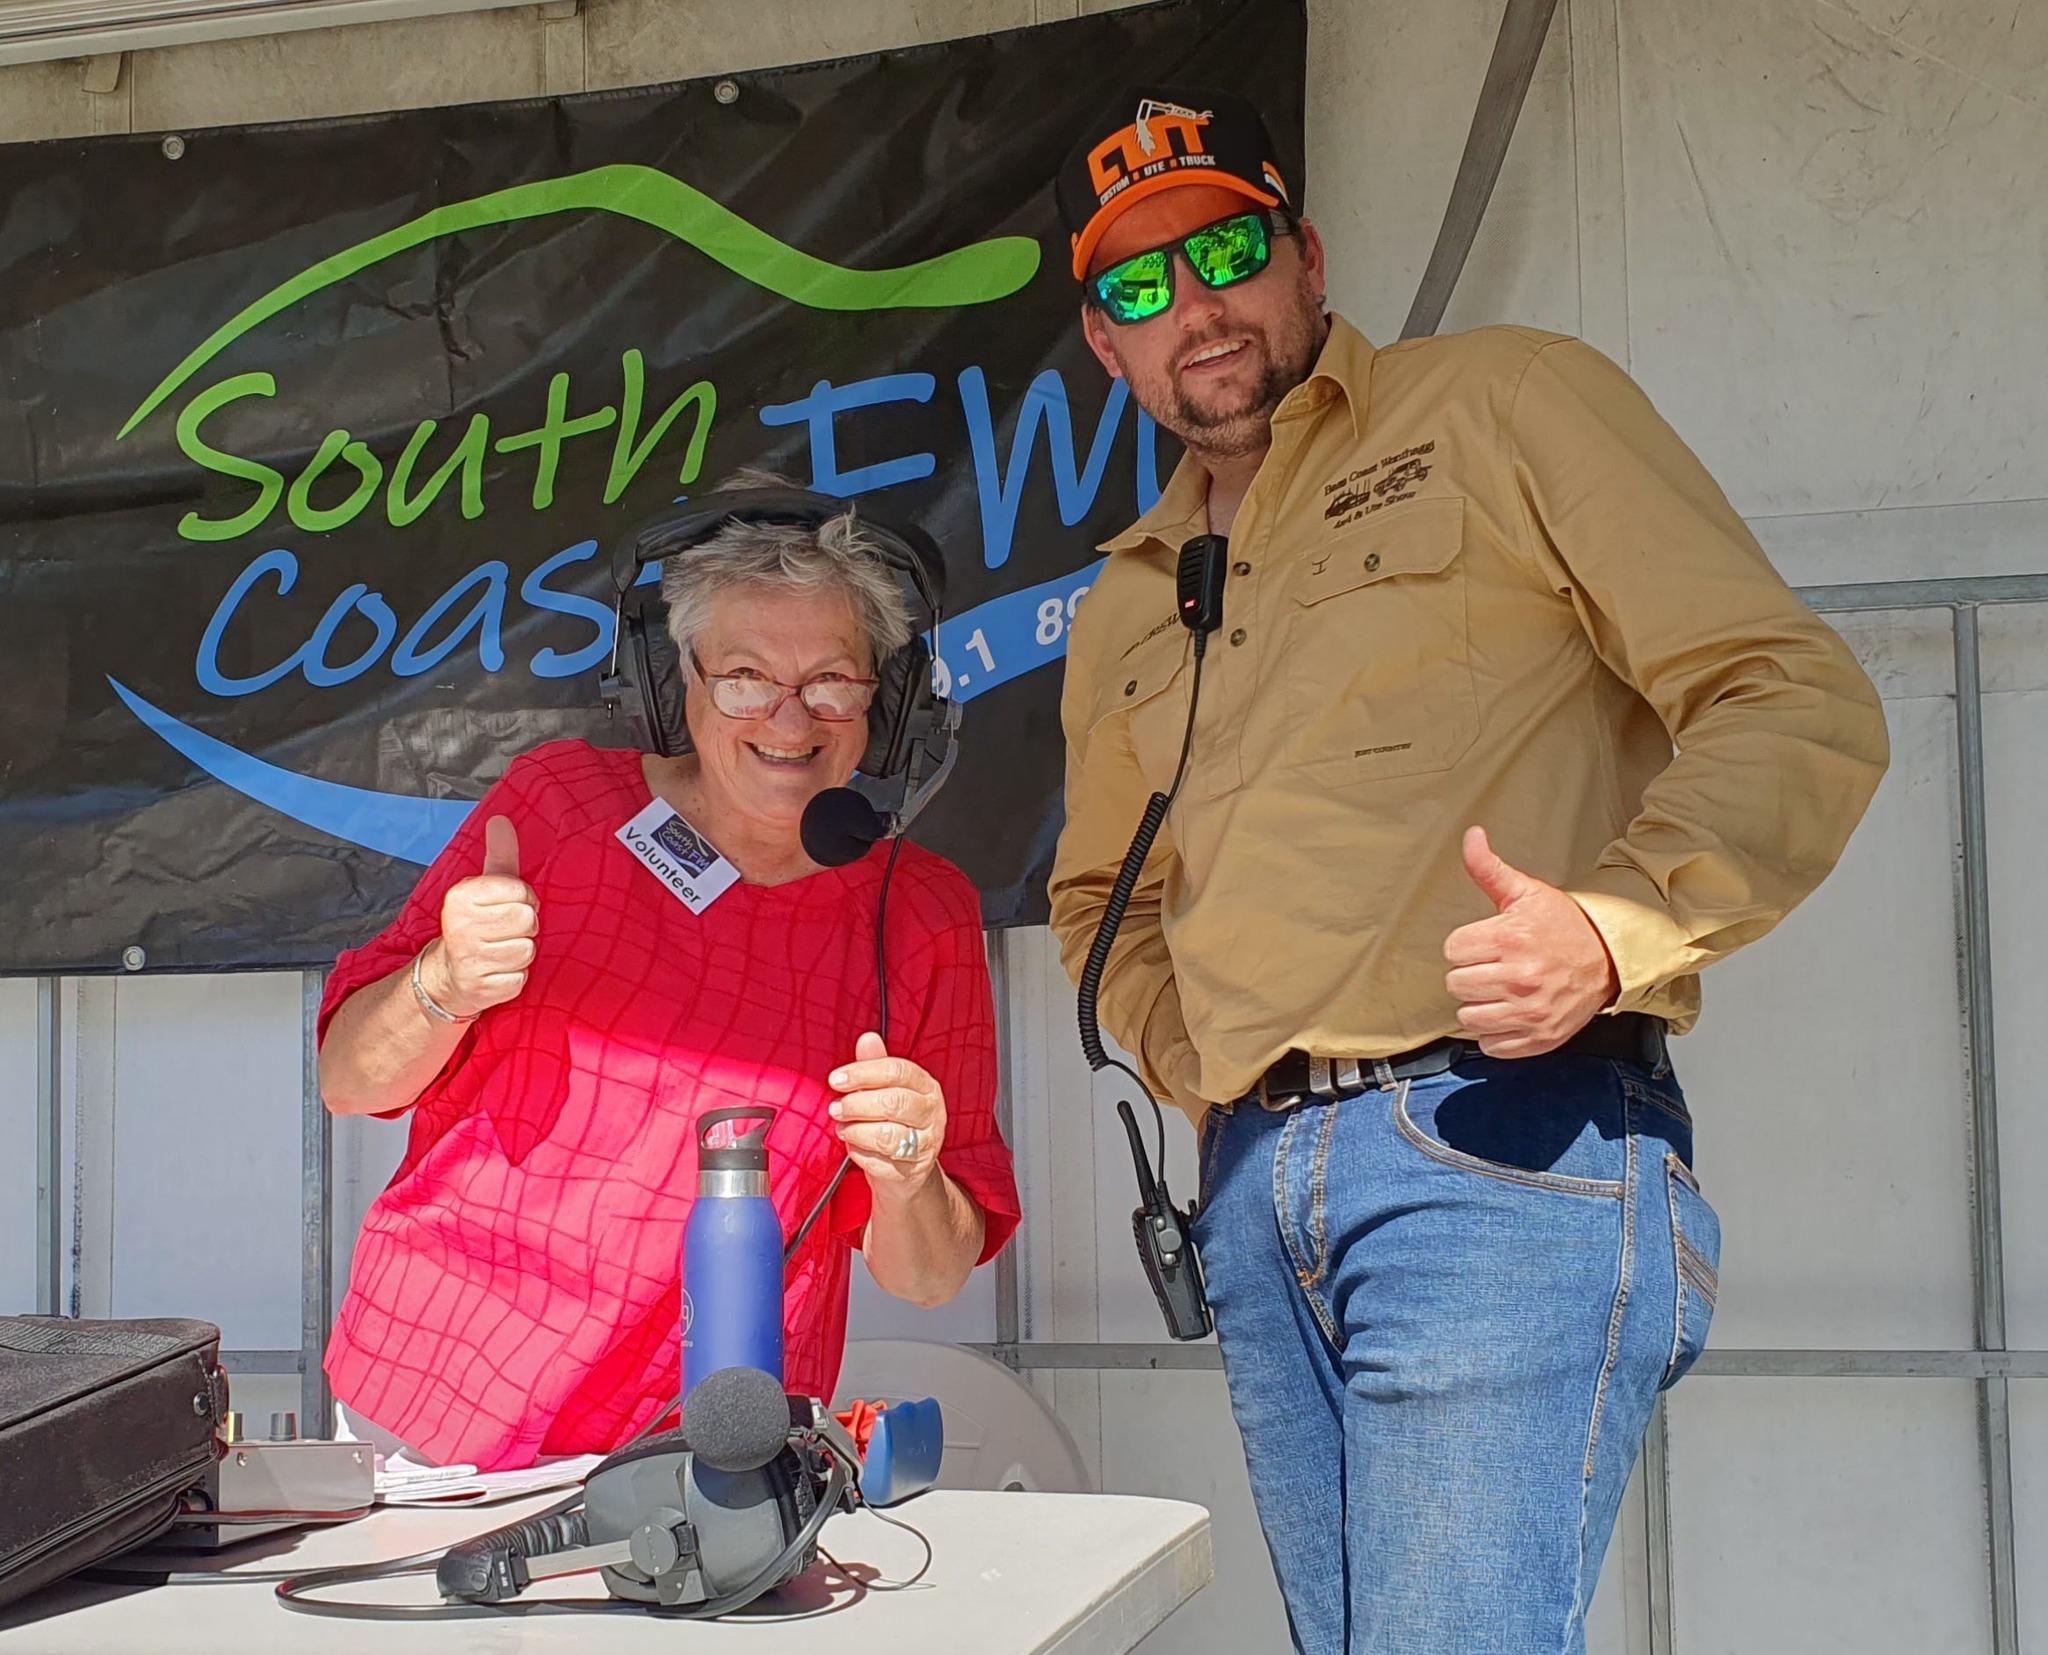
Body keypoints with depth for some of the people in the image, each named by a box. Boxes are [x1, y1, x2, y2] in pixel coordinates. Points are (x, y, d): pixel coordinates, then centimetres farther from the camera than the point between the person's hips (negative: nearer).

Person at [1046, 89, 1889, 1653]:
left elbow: (1800, 701, -5)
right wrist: (1199, 1062, 13)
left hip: (1504, 1145, -6)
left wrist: (1614, 927, -21)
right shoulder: (1123, 612, 21)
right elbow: (1104, 898, 35)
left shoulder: (1504, 403, 2)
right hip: (1256, 1187, 7)